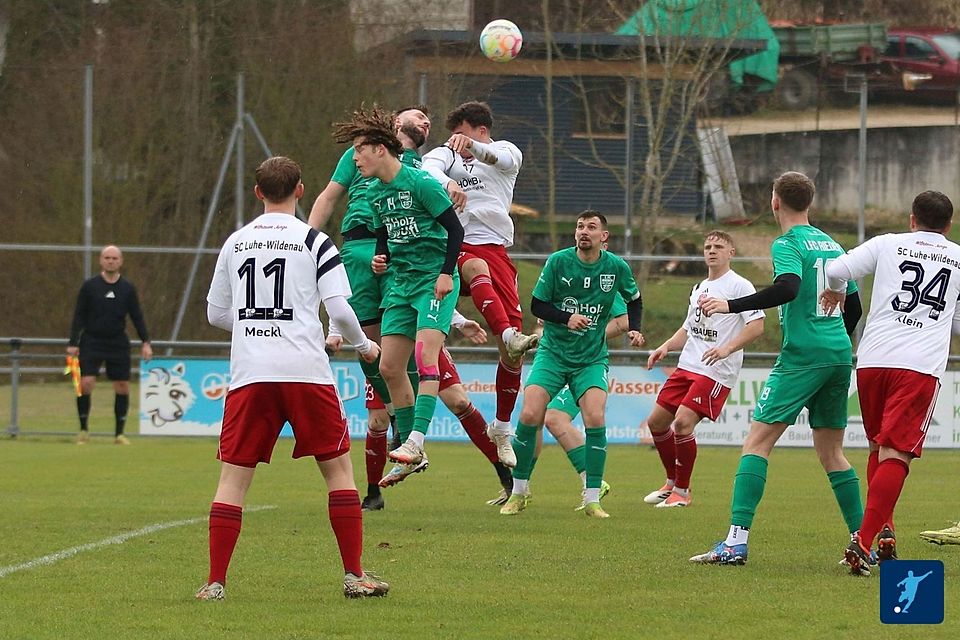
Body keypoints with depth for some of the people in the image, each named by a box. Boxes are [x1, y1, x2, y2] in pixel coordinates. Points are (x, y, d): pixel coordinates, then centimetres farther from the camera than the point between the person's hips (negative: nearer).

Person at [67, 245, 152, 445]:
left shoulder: (128, 288, 4)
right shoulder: (89, 286, 0)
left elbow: (137, 317, 7)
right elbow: (79, 316, 1)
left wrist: (145, 342, -2)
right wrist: (73, 343, -5)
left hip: (118, 344, 2)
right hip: (92, 342, -2)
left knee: (123, 387, -1)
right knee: (86, 383, -15)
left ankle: (119, 433, 10)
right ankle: (84, 430, -2)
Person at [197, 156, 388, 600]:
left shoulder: (235, 243, 12)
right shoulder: (315, 242, 1)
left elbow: (216, 314, 17)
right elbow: (340, 308, -4)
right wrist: (363, 344, 15)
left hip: (248, 375, 2)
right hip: (306, 371, -2)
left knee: (233, 476, 5)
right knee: (338, 468, 9)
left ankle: (215, 581, -2)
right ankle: (354, 575, 6)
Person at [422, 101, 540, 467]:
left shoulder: (508, 153, 16)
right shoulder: (445, 154, 17)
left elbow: (499, 158, -11)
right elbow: (427, 169, -7)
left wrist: (471, 146, -33)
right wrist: (446, 182, -31)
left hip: (495, 247, 1)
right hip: (453, 245, -1)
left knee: (512, 348, -5)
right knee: (478, 268, -40)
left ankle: (502, 428, 9)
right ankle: (509, 337, -61)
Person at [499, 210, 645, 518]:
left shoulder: (616, 267, -3)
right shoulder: (558, 261, -7)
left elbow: (634, 300, 17)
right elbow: (537, 305, -3)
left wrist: (634, 329, 0)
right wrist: (567, 318, -20)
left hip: (592, 358, 0)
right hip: (553, 352, 0)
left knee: (594, 418, -20)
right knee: (530, 415, -15)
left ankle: (592, 500, -9)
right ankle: (518, 493, 3)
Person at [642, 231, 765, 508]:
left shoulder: (739, 285, -7)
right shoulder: (699, 289, 19)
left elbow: (756, 326, -15)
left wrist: (727, 348, -28)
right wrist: (666, 347, 9)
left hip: (716, 372, -9)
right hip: (687, 367, 9)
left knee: (683, 422, -20)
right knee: (656, 421, 6)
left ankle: (682, 491, -5)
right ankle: (672, 482, 24)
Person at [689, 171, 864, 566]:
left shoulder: (788, 244, -6)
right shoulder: (831, 245, 17)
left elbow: (788, 287, -26)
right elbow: (854, 306, 20)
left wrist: (731, 305, -25)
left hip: (802, 355, -7)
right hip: (840, 355, 7)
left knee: (757, 442, -8)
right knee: (831, 452, 16)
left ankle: (736, 541, -18)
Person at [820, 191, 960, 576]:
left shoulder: (888, 244, 11)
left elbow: (837, 270, 1)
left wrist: (834, 292, 23)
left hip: (872, 359, 2)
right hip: (922, 367, -2)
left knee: (878, 447, 21)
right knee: (895, 455, -8)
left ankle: (884, 533, 18)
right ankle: (864, 542, -22)